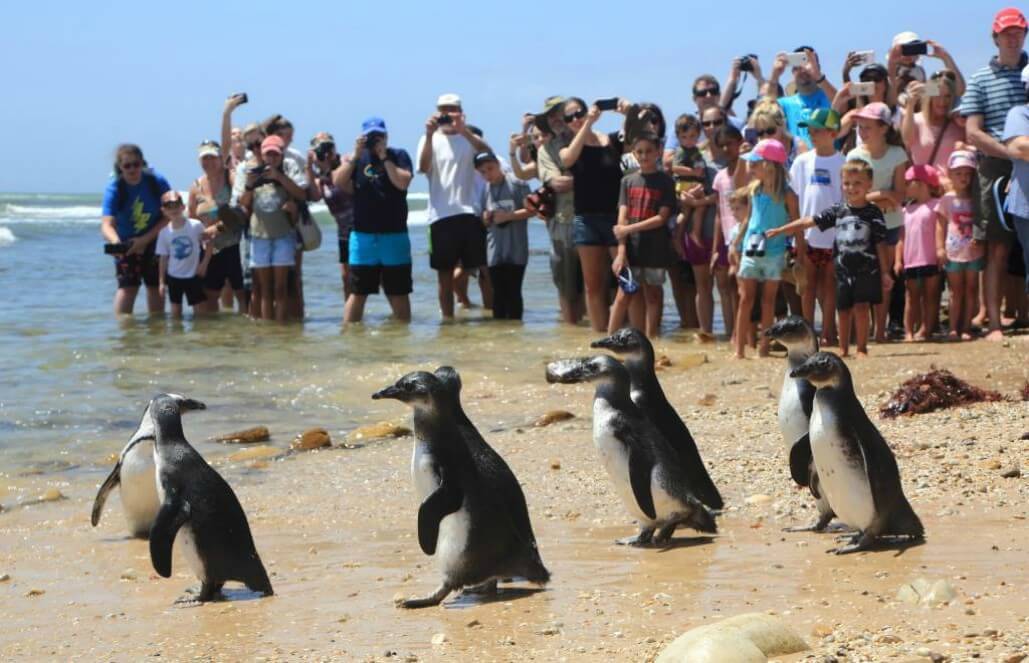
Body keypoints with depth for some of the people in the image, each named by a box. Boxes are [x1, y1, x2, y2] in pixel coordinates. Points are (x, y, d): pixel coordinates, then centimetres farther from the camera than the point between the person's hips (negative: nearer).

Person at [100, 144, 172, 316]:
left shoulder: (157, 182, -13)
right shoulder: (114, 189, -16)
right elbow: (106, 224, -25)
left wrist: (146, 239, -20)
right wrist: (115, 241, -48)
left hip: (154, 242, 1)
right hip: (126, 244, -1)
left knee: (156, 286, 4)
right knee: (128, 285, -16)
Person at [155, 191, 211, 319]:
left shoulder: (196, 225, -13)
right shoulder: (164, 232, -6)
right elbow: (163, 258, 0)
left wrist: (204, 264, -10)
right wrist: (162, 281, 0)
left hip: (194, 275, -2)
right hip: (174, 277, 2)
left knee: (200, 311, 1)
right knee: (176, 312, 10)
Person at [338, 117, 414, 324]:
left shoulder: (398, 156, 4)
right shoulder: (357, 158, 10)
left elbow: (403, 182, -13)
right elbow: (338, 181, -4)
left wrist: (384, 158, -12)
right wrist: (355, 156, -9)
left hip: (394, 236, -1)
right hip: (362, 235, 1)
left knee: (399, 293, 6)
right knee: (358, 292, 4)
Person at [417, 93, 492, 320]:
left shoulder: (468, 138, 9)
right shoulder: (430, 139, 8)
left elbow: (487, 152, -13)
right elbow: (424, 167, -10)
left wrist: (463, 130, -26)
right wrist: (430, 135, -20)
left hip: (469, 212, 0)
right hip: (441, 215, 0)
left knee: (482, 267, 1)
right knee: (445, 272, 5)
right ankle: (447, 318, 11)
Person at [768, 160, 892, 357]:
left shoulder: (873, 213, -3)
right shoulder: (838, 211, 5)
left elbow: (880, 244, -2)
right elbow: (811, 221, 6)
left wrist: (885, 273, -3)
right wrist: (781, 230, 4)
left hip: (866, 269, -3)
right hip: (844, 269, 4)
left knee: (861, 307, -8)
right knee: (844, 310, 9)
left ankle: (862, 348, 1)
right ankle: (843, 349, 21)